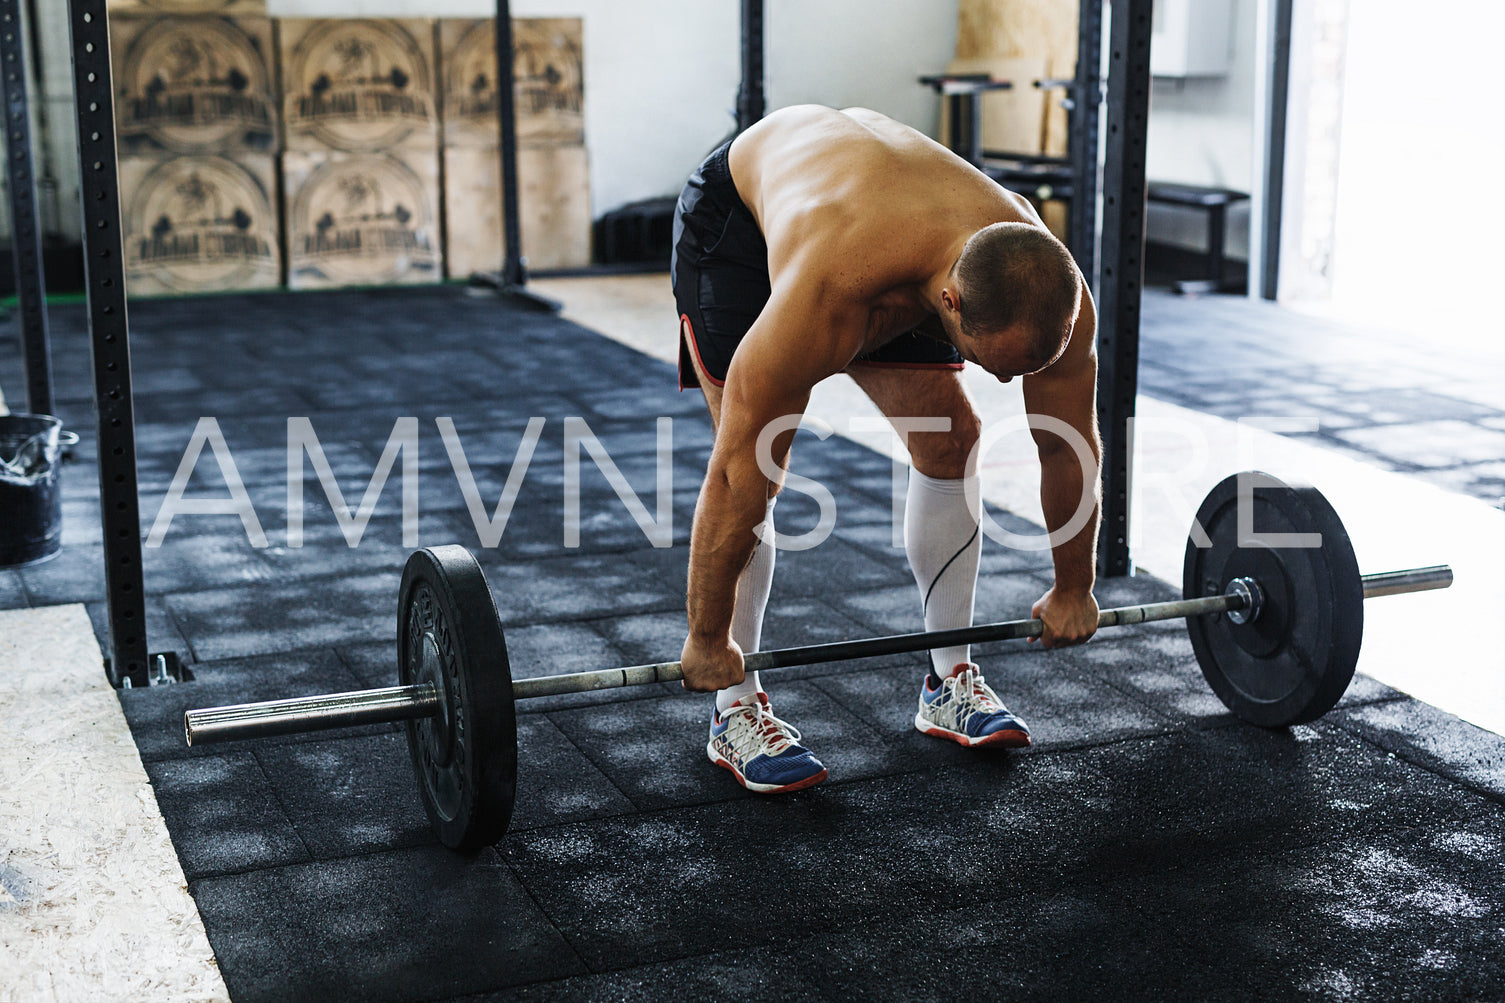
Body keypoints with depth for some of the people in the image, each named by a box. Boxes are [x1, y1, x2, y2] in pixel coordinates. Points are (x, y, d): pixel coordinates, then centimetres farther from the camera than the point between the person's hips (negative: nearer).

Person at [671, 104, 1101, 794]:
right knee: (763, 459, -17)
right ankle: (735, 712, -6)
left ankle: (949, 680, 10)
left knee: (952, 439, -4)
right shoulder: (828, 298, -46)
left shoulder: (1048, 288, -31)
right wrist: (706, 638, -28)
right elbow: (736, 475, -38)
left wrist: (1073, 589, -2)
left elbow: (1070, 446, -14)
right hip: (736, 214, -4)